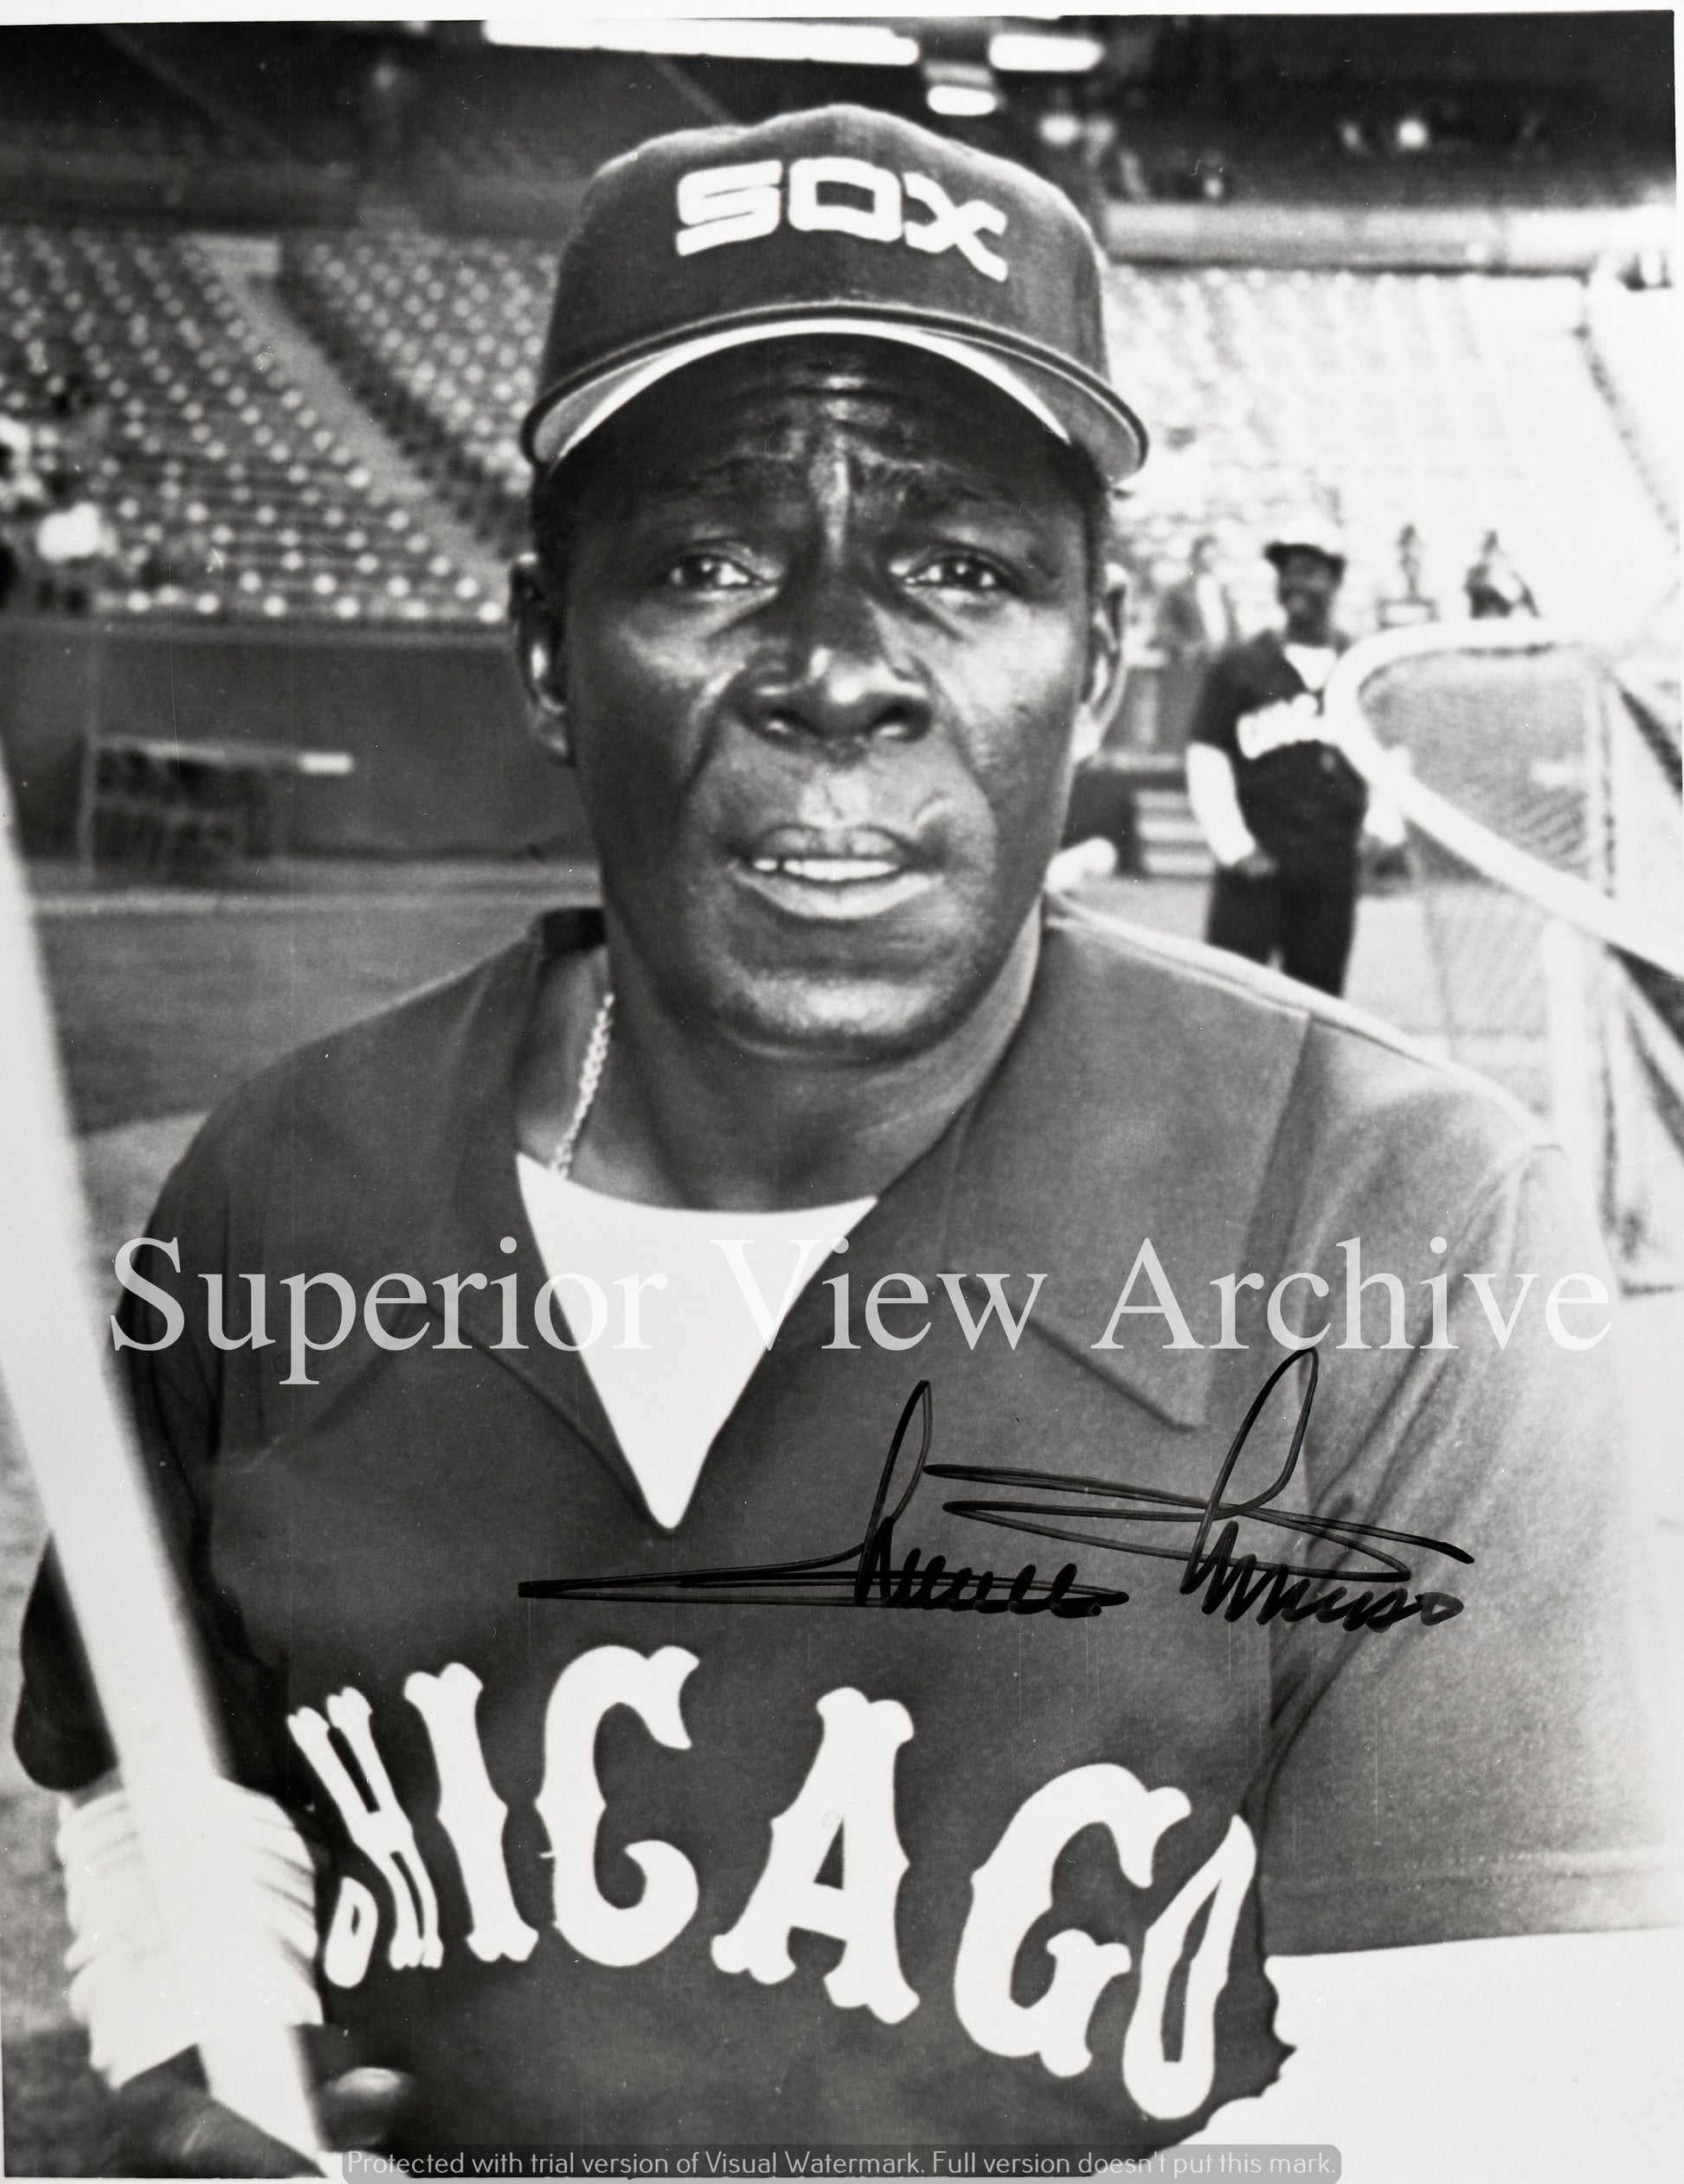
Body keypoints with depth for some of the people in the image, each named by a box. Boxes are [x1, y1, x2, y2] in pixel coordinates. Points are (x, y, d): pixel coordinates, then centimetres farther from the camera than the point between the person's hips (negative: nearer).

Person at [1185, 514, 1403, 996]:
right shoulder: (1239, 666, 3)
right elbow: (1207, 758, 2)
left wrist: (1386, 829, -1)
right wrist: (1234, 846, -7)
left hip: (1334, 871, 3)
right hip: (1255, 865, -2)